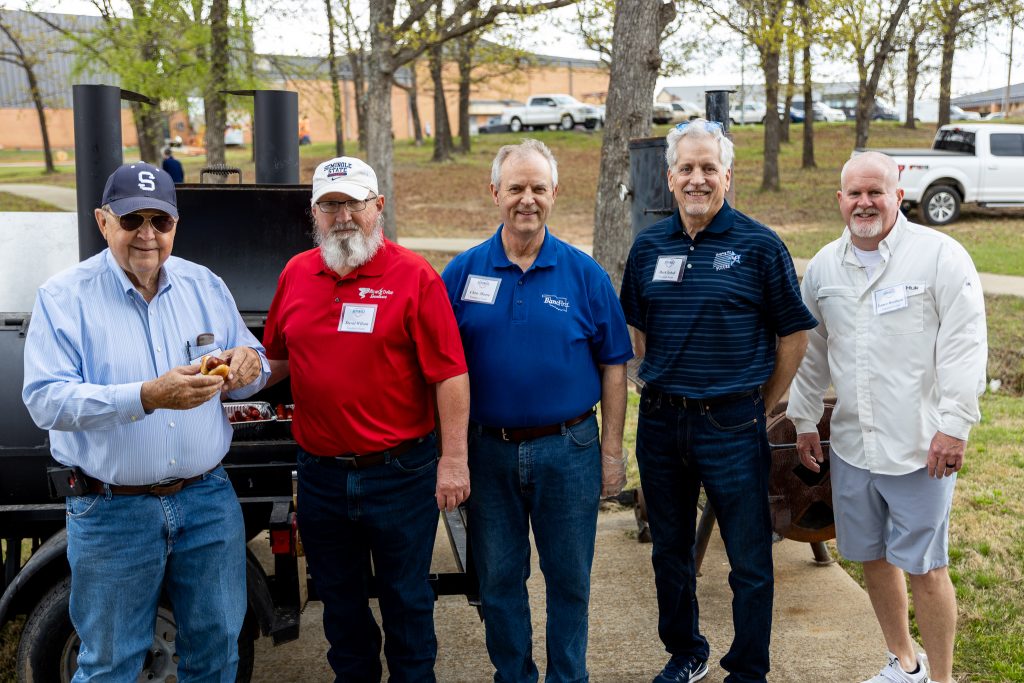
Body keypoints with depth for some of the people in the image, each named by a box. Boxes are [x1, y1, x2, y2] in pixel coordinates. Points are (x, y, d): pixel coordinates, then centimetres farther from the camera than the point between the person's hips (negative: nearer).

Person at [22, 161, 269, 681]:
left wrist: (249, 365, -15)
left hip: (207, 500, 3)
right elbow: (45, 399, -18)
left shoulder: (206, 286, 5)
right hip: (110, 512, -3)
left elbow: (250, 374, 11)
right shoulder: (64, 296, -7)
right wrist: (147, 397, -31)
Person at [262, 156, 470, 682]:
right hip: (320, 474, 5)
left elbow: (449, 374, -13)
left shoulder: (414, 277, -10)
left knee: (407, 598, 12)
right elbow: (278, 359, 18)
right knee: (338, 597, 20)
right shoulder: (295, 274, 5)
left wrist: (454, 459, -15)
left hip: (399, 474, -4)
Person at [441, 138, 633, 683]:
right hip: (488, 449, 1)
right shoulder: (463, 271, 0)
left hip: (568, 449, -1)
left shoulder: (584, 273, -1)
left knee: (569, 578, 11)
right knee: (498, 579, 14)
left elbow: (612, 365, 2)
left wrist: (611, 449, -1)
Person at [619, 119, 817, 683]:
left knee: (750, 561, 5)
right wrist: (664, 389, 10)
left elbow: (794, 334, -1)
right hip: (661, 424, 4)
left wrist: (760, 407, 1)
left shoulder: (759, 246, -6)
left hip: (732, 425, -4)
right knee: (669, 551, 17)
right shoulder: (648, 247, 6)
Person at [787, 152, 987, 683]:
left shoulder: (940, 255, -7)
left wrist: (954, 426, -15)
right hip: (850, 445, 6)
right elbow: (810, 352, 18)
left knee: (924, 568, 1)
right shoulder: (823, 266, 9)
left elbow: (964, 346, -11)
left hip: (919, 446, -5)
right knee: (872, 558, 16)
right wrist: (804, 420, 18)